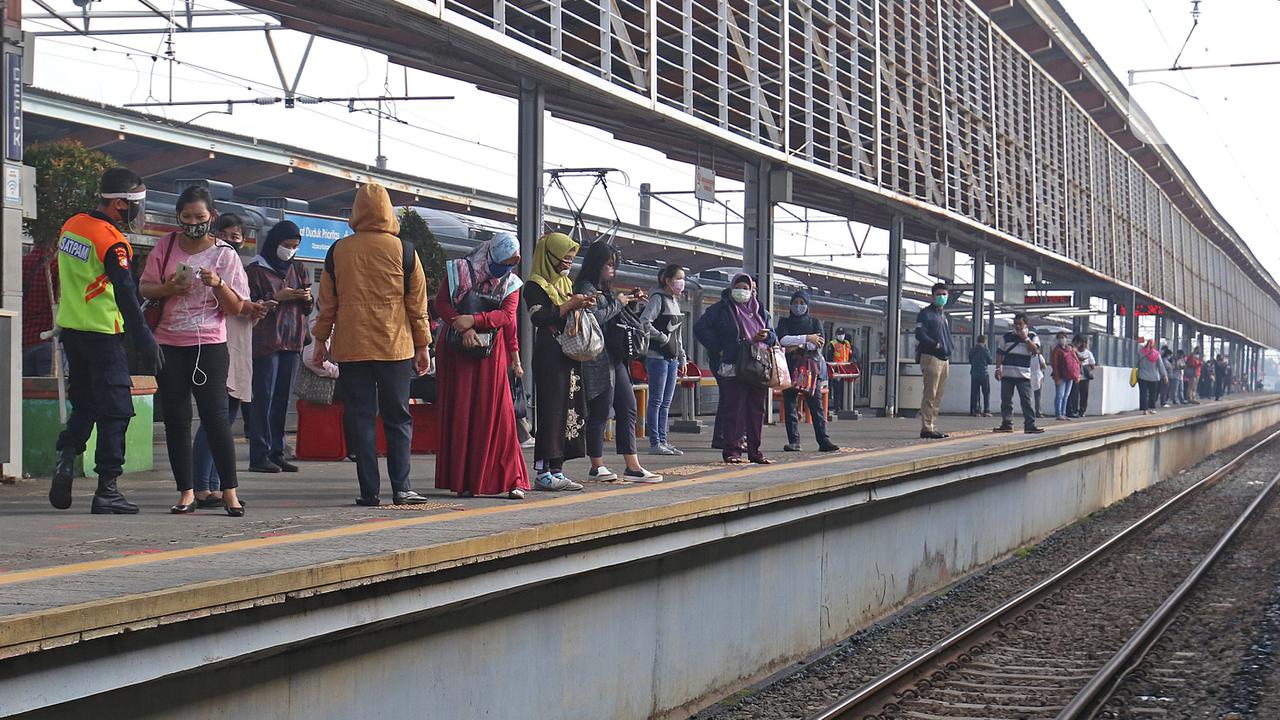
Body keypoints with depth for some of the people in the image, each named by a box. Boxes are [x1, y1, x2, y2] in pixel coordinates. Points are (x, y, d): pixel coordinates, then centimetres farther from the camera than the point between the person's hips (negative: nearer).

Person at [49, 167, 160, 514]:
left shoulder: (71, 226, 8)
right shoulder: (112, 241, -17)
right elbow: (125, 294, -20)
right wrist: (144, 339, -17)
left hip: (70, 328, 8)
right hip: (101, 333, -8)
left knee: (84, 403, 20)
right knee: (115, 410, -2)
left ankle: (66, 460, 1)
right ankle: (106, 489, -3)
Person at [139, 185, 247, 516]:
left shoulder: (224, 254, 2)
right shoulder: (166, 246, 7)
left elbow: (236, 307, 1)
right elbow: (145, 288, 10)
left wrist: (217, 284, -17)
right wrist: (168, 289, -10)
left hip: (210, 346, -3)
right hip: (169, 345, 3)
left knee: (215, 415, -9)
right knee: (176, 419, 4)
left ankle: (229, 491, -4)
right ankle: (186, 492, 10)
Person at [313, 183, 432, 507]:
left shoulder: (338, 251, 2)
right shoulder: (403, 251, -1)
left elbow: (327, 301, 8)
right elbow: (417, 303, 3)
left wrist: (321, 339, 17)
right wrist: (422, 346, 10)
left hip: (350, 347, 1)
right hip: (395, 347, -1)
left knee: (360, 417, 3)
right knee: (398, 418, 6)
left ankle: (369, 491, 0)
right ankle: (401, 488, -2)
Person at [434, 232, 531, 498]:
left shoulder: (510, 283, 8)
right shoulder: (460, 270, 0)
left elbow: (507, 315, -5)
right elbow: (441, 302, -3)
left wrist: (474, 320, -19)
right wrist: (463, 328, -16)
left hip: (492, 355, 2)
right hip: (457, 352, -1)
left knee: (498, 414, -4)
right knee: (459, 414, 0)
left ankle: (510, 481, -3)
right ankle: (462, 481, 5)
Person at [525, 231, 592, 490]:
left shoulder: (566, 283, 20)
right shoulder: (535, 286, -6)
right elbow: (539, 317, -18)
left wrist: (582, 305, 7)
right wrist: (570, 305, -16)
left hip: (569, 357, 8)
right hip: (549, 359, -8)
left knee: (568, 410, 5)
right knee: (551, 411, -10)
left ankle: (557, 470, 7)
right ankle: (543, 472, -8)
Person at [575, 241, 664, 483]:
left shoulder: (604, 289, 21)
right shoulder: (586, 289, -8)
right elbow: (595, 318, -22)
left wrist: (631, 302, 11)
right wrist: (617, 303, -10)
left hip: (614, 359, 10)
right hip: (598, 360, -10)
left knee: (628, 409, 5)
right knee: (600, 413, -4)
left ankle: (632, 466, 5)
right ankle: (597, 467, 3)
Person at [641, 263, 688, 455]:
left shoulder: (675, 301, 17)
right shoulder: (658, 298, -9)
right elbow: (644, 322, -22)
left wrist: (682, 358, 19)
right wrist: (663, 339, -17)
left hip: (672, 358, 9)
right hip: (657, 357, -8)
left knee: (666, 403, 9)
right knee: (656, 401, -6)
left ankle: (663, 441, 13)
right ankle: (655, 443, -4)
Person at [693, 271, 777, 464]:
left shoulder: (759, 310, 17)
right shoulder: (722, 309, 4)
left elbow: (773, 337, 21)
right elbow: (700, 328, 0)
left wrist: (766, 337, -3)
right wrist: (718, 349, -5)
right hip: (733, 367, -5)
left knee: (757, 410, 5)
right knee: (733, 409, -7)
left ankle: (754, 450, 12)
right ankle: (732, 450, -4)